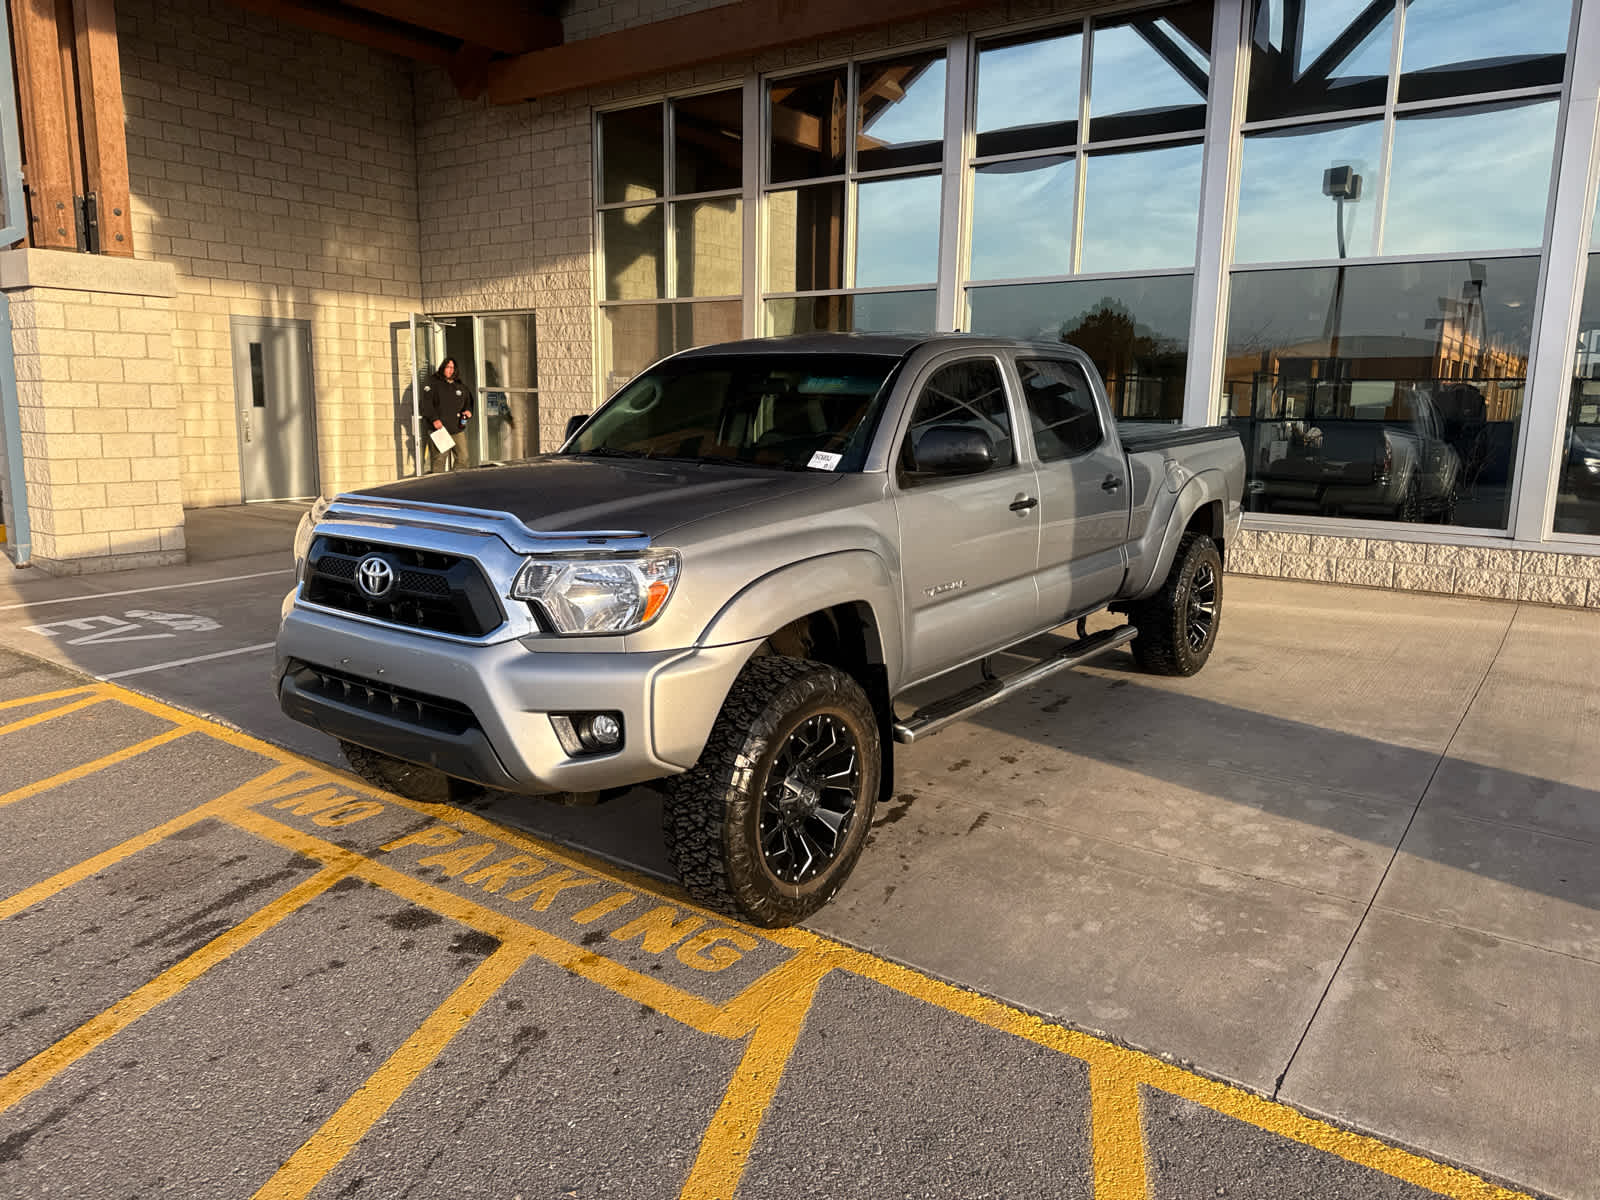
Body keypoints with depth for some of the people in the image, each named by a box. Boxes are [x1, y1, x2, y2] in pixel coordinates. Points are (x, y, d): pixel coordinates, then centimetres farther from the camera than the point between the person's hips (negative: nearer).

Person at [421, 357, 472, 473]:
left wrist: (468, 411, 6)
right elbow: (427, 402, -6)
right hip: (438, 428, -5)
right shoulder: (431, 382, 3)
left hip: (457, 428, 5)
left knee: (462, 457, -1)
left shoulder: (460, 385, 19)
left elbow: (468, 401, 29)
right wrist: (434, 419, -17)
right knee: (439, 459, -9)